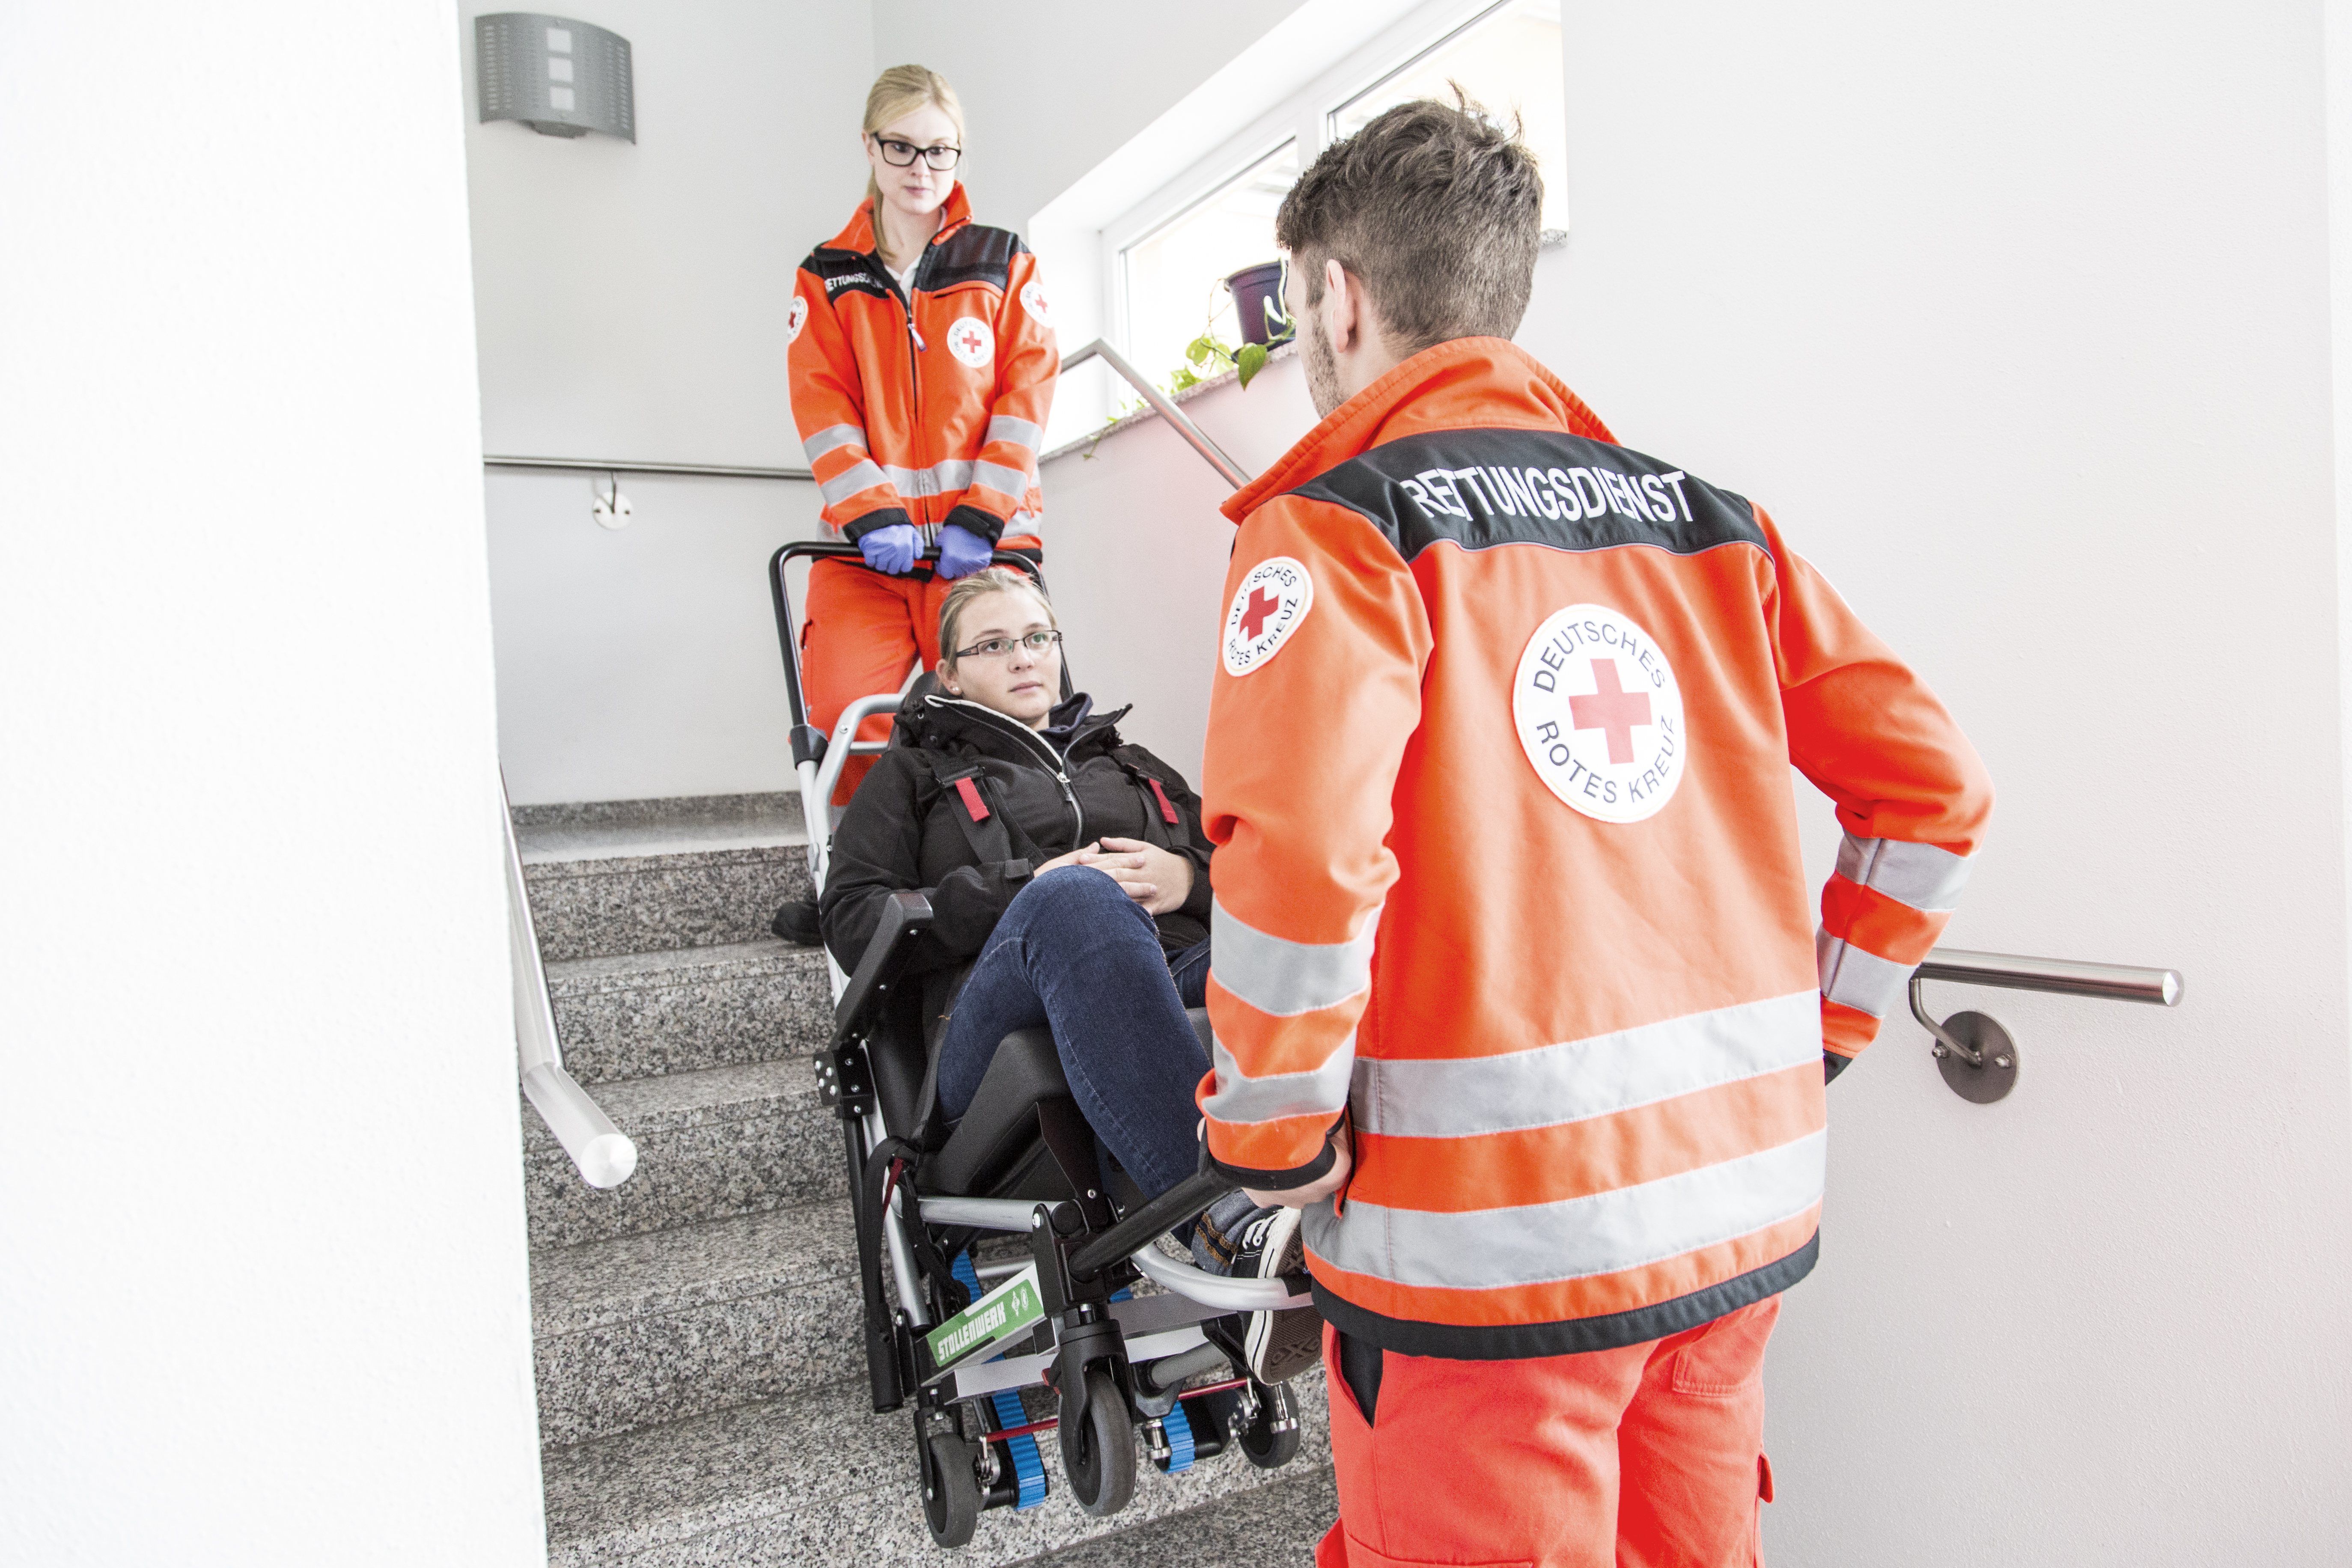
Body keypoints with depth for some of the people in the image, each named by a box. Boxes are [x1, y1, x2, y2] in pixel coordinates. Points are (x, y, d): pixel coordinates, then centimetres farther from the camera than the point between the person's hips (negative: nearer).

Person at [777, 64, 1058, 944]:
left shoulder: (1004, 266, 12)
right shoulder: (827, 279, 14)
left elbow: (1026, 394, 3)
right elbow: (822, 411, 4)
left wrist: (980, 518, -9)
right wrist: (870, 515, -12)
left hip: (984, 536, -1)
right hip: (869, 538, 1)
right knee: (851, 715, -8)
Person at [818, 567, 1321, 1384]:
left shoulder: (1131, 765, 35)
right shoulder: (916, 771, 26)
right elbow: (854, 923, 8)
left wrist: (1191, 879, 1)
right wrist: (1021, 892, -5)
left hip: (1182, 991, 3)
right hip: (1006, 1028, -3)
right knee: (1077, 899, -38)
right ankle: (1232, 1227, -49)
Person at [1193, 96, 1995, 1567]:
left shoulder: (1339, 521, -11)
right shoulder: (1700, 514, 8)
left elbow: (1294, 863, -25)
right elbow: (1934, 782, 7)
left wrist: (1273, 1145, -9)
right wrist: (1810, 1032, 13)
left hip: (1490, 1242, -6)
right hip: (1742, 1209, 7)